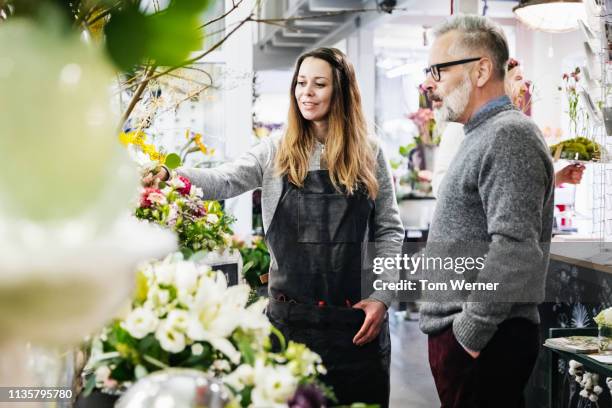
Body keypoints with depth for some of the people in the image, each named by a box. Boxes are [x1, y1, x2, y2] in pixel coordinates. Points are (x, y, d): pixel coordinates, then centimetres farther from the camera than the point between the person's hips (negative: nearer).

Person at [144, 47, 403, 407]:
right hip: (290, 313, 0)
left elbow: (389, 231, 5)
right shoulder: (276, 153, 3)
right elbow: (224, 181, -12)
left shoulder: (369, 155, 3)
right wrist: (169, 175, -30)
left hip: (356, 316, 0)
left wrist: (382, 297, -5)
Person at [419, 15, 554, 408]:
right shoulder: (484, 135, 18)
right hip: (460, 333, 9)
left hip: (482, 343, -9)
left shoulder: (509, 135, -14)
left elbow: (514, 250, -25)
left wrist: (470, 332, -19)